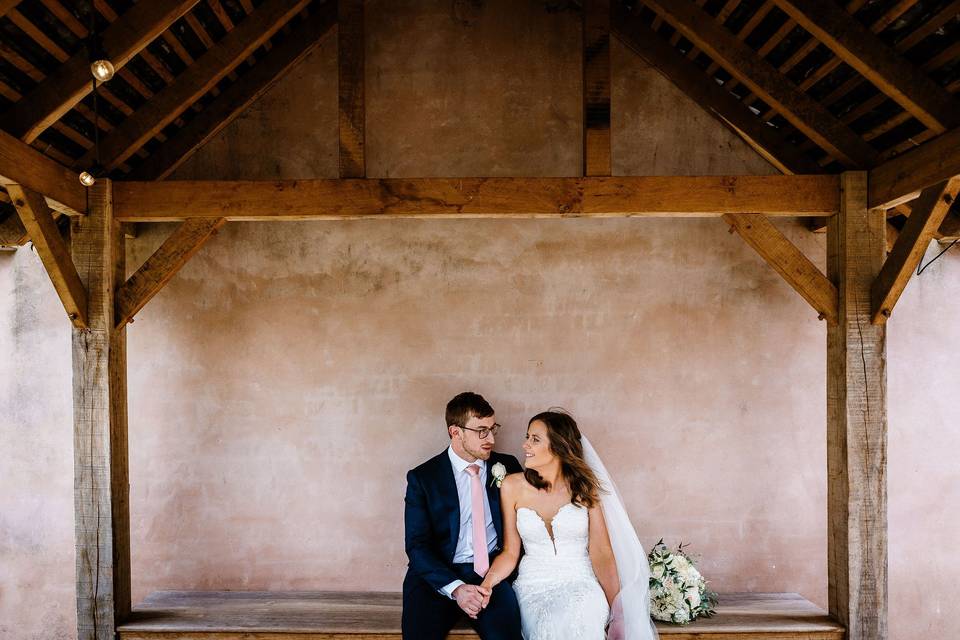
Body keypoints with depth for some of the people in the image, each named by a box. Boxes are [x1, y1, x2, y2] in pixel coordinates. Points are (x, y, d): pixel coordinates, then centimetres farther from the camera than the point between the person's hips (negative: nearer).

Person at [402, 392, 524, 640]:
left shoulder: (507, 466, 7)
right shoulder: (422, 477, 0)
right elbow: (417, 545, -5)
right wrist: (455, 588, -19)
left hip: (495, 571, 1)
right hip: (439, 574, 0)